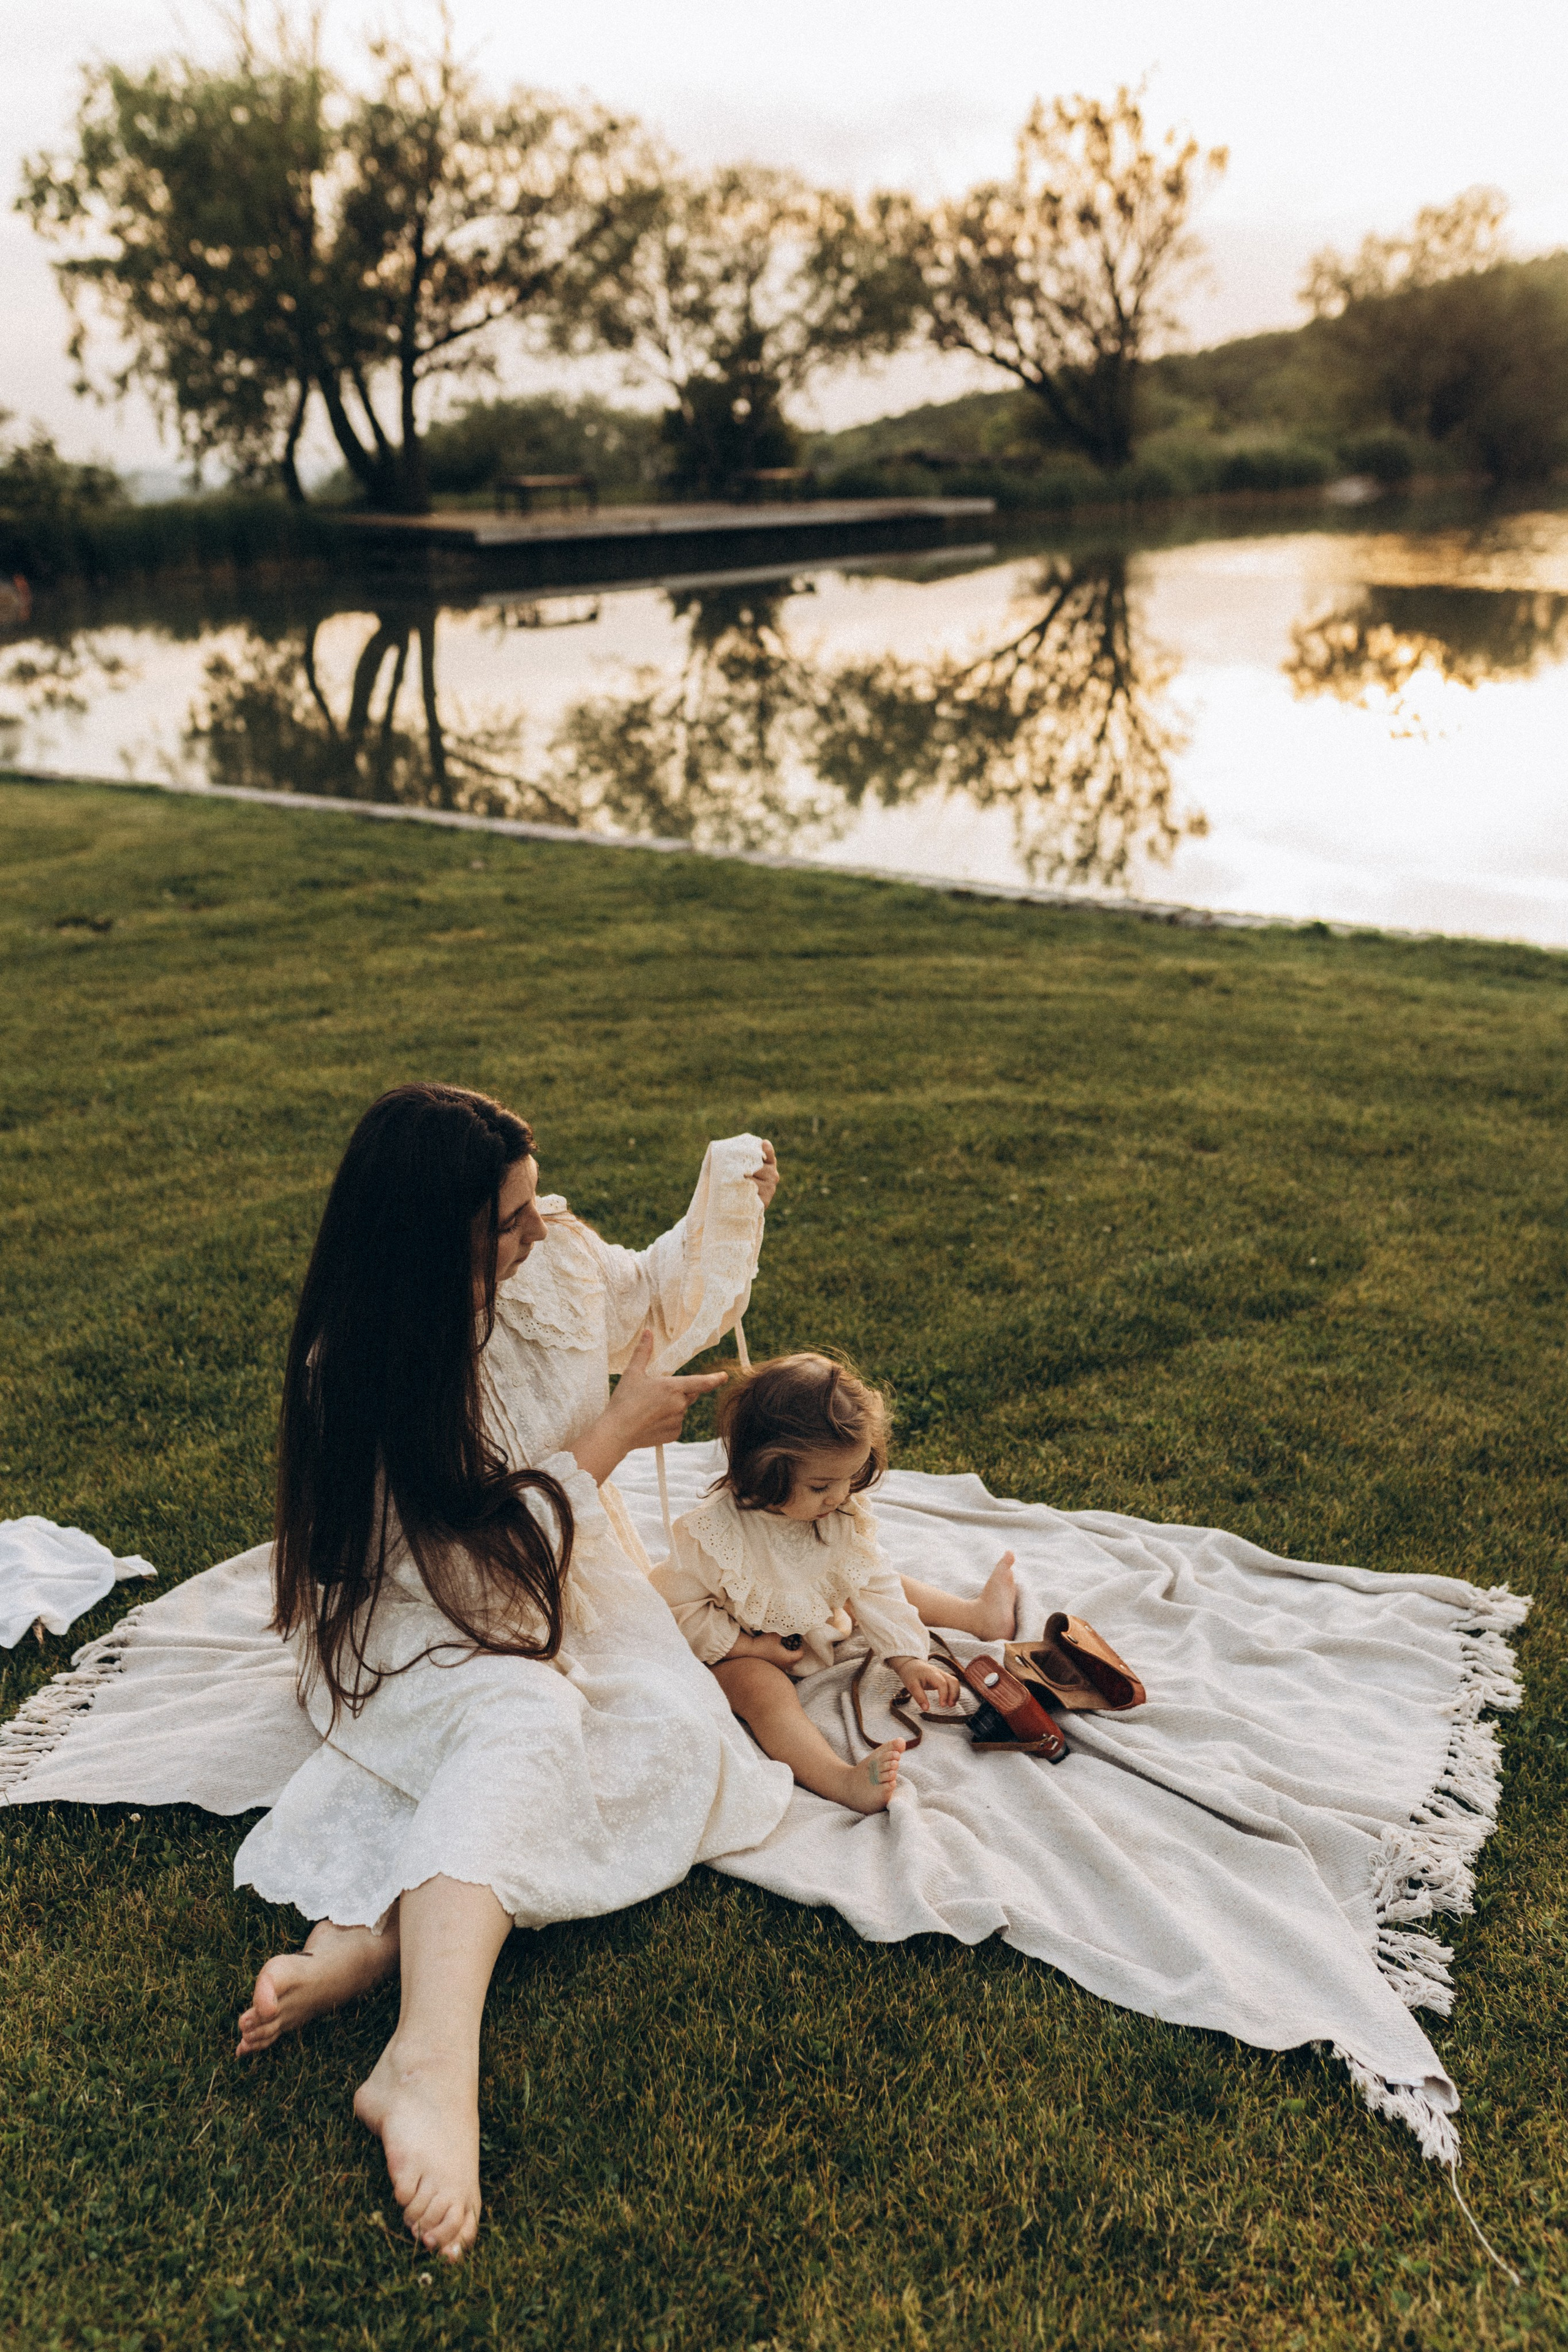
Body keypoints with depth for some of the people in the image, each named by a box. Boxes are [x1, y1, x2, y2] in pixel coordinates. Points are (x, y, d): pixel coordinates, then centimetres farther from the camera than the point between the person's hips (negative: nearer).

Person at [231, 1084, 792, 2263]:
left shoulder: (558, 1259, -7)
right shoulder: (354, 1375, -23)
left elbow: (653, 1299, 17)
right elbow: (478, 1560, -22)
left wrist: (731, 1208, 1)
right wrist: (610, 1435, -20)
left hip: (568, 1597, 6)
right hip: (422, 1630, -6)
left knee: (675, 1737, -25)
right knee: (524, 1724, -39)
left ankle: (364, 1946, -35)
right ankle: (430, 2065, -54)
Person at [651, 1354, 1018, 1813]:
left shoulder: (848, 1513, -16)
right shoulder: (711, 1534, -33)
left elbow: (873, 1584, -8)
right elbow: (680, 1607, -23)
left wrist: (906, 1659, -14)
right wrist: (749, 1646, -26)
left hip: (823, 1623, 7)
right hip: (746, 1652, -6)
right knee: (766, 1693, -35)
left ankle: (980, 1617, 35)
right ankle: (841, 1780, -54)